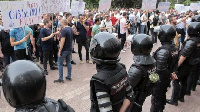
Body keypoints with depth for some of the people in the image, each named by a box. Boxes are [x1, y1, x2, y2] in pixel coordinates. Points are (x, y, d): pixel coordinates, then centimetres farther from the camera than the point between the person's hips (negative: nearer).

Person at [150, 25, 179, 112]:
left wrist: (169, 75, -14)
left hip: (159, 79, -8)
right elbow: (176, 63, 5)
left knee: (156, 98, 10)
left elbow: (161, 69, -30)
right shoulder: (175, 48, -4)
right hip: (167, 79, 8)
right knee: (162, 96, 26)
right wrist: (173, 73, -3)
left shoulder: (162, 51, -30)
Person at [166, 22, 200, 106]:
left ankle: (174, 100, 6)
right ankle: (181, 97, 35)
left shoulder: (191, 42, -25)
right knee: (184, 81, 21)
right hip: (191, 65, 8)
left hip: (185, 65, -8)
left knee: (176, 81, 1)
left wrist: (177, 66, -17)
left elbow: (183, 56, -24)